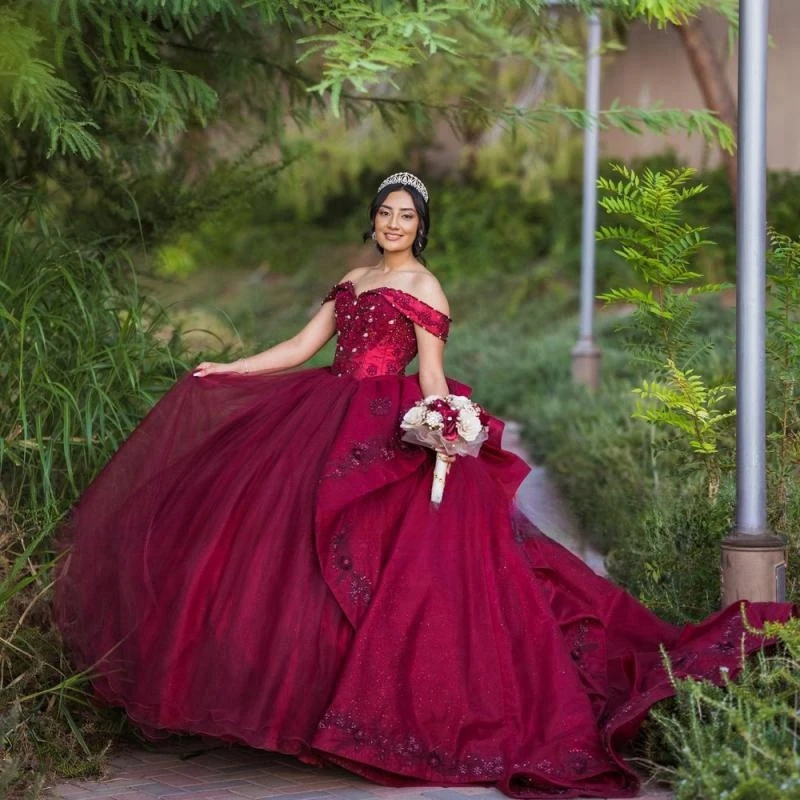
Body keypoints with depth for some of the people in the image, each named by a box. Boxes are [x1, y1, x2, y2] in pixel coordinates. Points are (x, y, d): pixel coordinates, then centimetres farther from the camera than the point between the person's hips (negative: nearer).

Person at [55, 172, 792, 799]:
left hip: (383, 434, -7)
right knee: (278, 535, 4)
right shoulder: (352, 282, 17)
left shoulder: (424, 288, -2)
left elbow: (433, 376, -7)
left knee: (367, 557, -10)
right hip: (325, 425, 7)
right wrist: (227, 370, 17)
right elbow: (302, 348, 18)